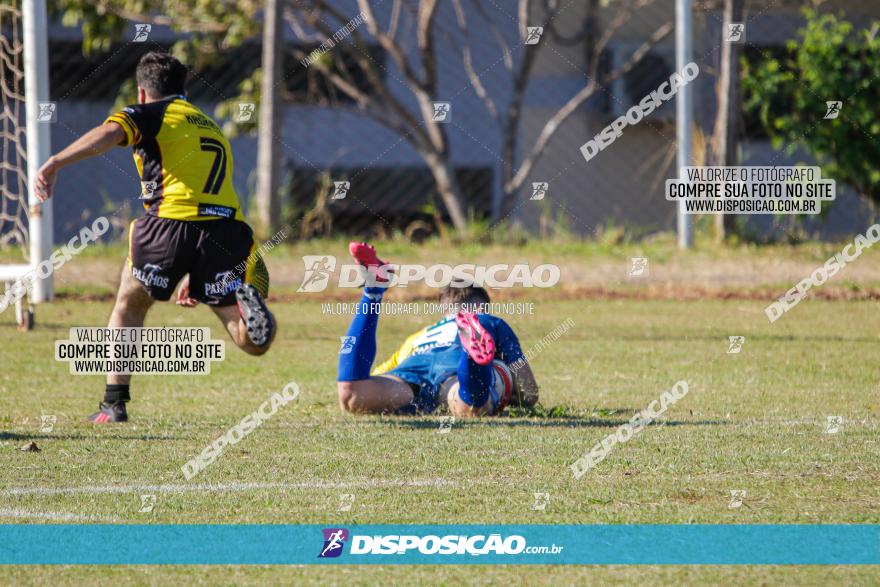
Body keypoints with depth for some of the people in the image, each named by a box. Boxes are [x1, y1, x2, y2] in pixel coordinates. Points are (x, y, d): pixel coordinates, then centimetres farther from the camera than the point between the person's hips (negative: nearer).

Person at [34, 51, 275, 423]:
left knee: (129, 307, 23)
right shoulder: (212, 128, 34)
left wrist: (54, 164, -18)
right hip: (227, 230, 3)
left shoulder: (149, 114, 14)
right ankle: (247, 299, -28)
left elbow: (107, 134, -9)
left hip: (170, 222, -3)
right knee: (253, 344, 4)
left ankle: (114, 405, 17)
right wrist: (197, 275, 44)